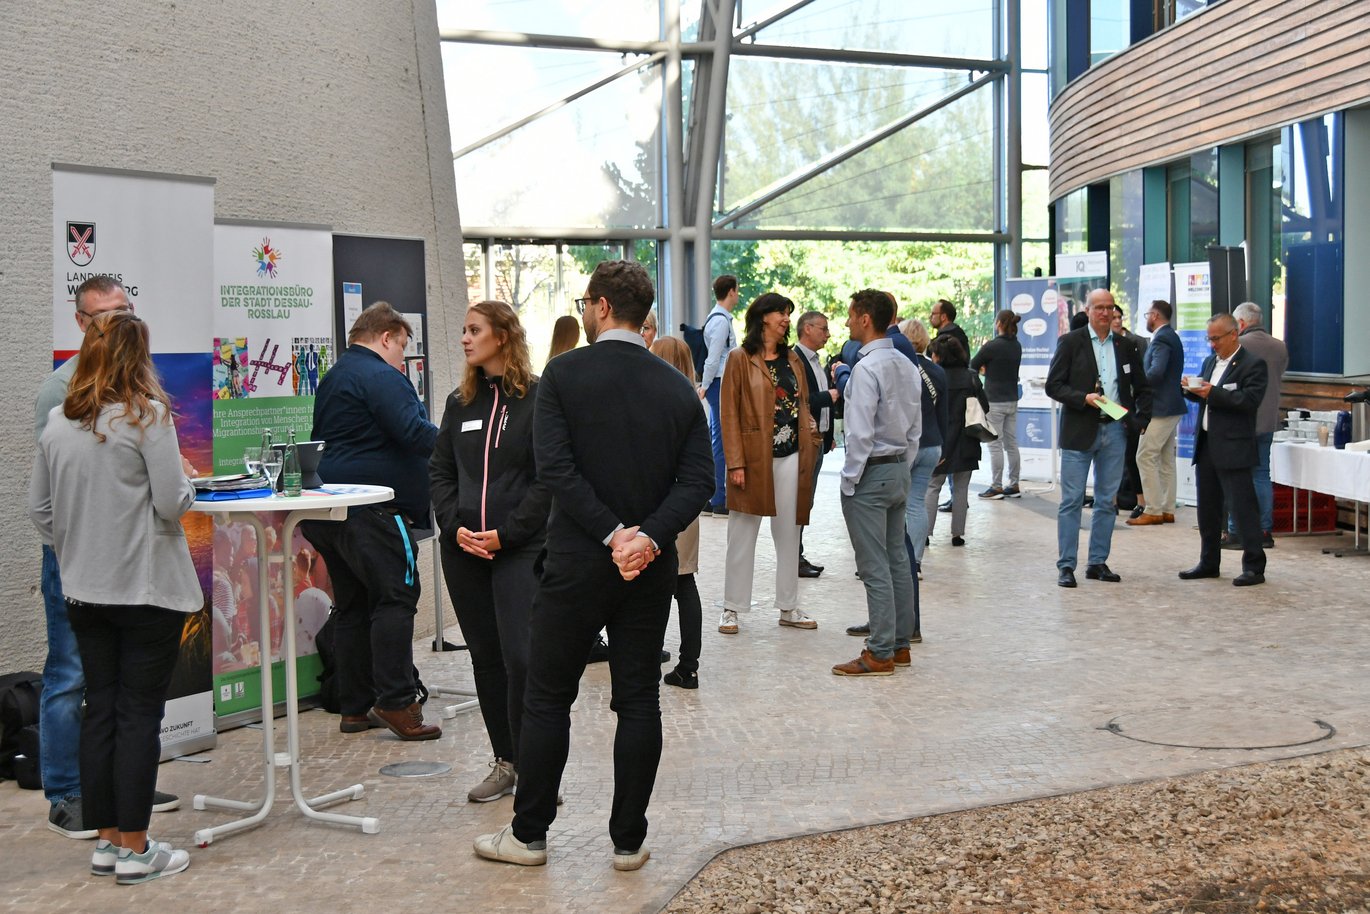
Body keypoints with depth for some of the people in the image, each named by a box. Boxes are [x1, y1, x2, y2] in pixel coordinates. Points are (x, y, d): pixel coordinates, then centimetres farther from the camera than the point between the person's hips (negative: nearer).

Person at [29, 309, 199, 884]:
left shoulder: (57, 423, 5)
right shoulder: (147, 415, -13)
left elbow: (40, 509, 11)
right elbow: (172, 502, -16)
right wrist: (187, 490, 6)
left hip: (84, 591, 6)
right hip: (147, 588, -5)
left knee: (99, 711, 12)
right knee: (140, 715, 1)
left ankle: (105, 840, 20)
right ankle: (134, 851, 6)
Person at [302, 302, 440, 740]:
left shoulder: (334, 378, 22)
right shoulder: (379, 376, -10)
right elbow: (412, 433, -20)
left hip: (331, 507, 10)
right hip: (373, 508, -10)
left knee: (353, 604, 12)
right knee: (395, 597, -8)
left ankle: (355, 707, 14)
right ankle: (396, 702, -12)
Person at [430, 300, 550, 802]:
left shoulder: (538, 398, -5)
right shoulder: (460, 402, 13)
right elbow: (440, 471, 12)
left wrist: (506, 533, -13)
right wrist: (456, 527, -3)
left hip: (520, 548, -6)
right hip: (463, 549, 6)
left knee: (521, 657, -12)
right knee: (486, 656, 10)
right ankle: (505, 763, 20)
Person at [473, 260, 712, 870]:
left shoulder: (564, 373, -7)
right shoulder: (677, 388, 4)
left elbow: (555, 466, -16)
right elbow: (698, 480, -5)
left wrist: (612, 534, -15)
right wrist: (649, 536, -13)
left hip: (577, 562, -3)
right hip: (651, 568, 3)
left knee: (547, 699, 8)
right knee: (639, 701, 9)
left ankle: (528, 835, 16)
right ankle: (629, 840, 14)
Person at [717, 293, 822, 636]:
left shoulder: (793, 359, 13)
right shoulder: (740, 359, -4)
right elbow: (729, 414, -8)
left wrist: (811, 436, 0)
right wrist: (735, 463, -15)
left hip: (791, 456, 5)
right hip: (754, 456, -5)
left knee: (789, 533, 10)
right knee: (743, 535, 3)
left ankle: (789, 607, 19)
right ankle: (732, 608, 11)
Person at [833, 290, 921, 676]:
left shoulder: (867, 368, -19)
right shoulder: (907, 366, 9)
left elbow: (860, 432, -21)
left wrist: (849, 480, -13)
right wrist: (903, 466, 19)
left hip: (871, 471, -9)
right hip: (899, 470, 9)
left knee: (875, 567, -5)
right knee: (897, 559, 14)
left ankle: (880, 654, -1)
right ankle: (900, 644, 22)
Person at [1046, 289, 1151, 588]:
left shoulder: (1125, 346, 11)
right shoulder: (1070, 342, -1)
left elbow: (1142, 388, 18)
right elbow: (1053, 385, -5)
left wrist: (1141, 419, 4)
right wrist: (1084, 398, -18)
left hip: (1115, 430, 4)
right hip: (1080, 430, -4)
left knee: (1107, 501, 8)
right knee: (1072, 500, -3)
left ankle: (1098, 563, 17)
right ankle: (1066, 565, 2)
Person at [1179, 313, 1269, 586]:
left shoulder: (1253, 364, -8)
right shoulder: (1210, 361, 17)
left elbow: (1250, 400, -19)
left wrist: (1213, 393, -23)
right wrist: (1192, 389, -2)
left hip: (1233, 448, -8)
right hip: (1206, 445, 8)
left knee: (1243, 507, -6)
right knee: (1207, 508, 13)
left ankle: (1254, 567, -1)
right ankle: (1209, 563, 23)